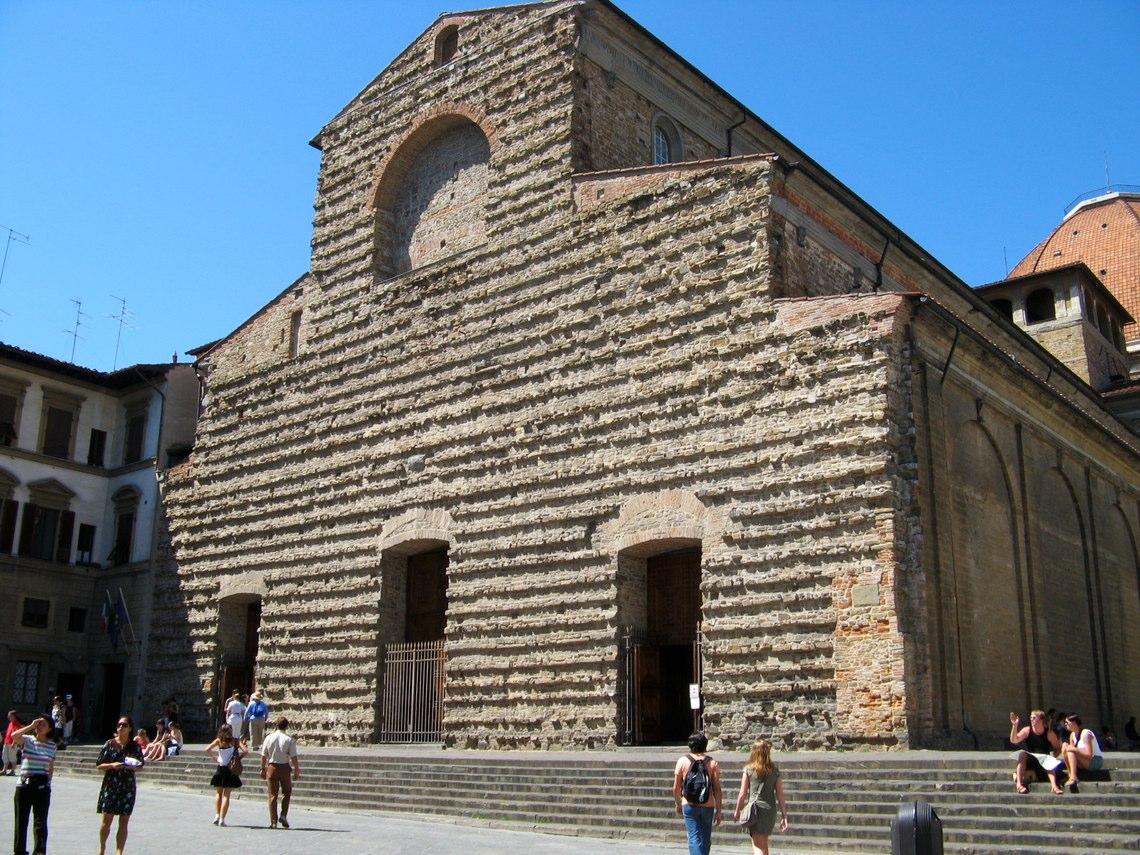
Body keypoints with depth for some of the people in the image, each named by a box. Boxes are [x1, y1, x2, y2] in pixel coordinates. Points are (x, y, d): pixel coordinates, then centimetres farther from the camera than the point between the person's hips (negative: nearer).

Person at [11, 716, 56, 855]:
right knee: (21, 821, 7)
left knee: (40, 822, -2)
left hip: (42, 786, 1)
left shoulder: (52, 745, 7)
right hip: (24, 784, -1)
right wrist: (31, 726, -15)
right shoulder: (27, 740, 0)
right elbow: (14, 735, -22)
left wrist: (48, 783, 11)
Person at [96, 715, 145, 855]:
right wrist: (112, 765, -16)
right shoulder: (110, 744, -1)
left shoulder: (135, 746, 3)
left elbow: (140, 766, 11)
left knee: (124, 821, 0)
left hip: (128, 786, 1)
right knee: (106, 819, 3)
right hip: (110, 785, -1)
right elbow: (98, 764, 1)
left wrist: (133, 767, -11)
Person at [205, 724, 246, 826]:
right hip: (231, 771, -1)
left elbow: (207, 749, -12)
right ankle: (222, 819, 0)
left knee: (219, 793, 19)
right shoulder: (235, 741, -5)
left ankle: (217, 815, 9)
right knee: (226, 795, 5)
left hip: (220, 769, 1)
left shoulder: (219, 740, -2)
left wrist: (214, 755, 4)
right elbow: (245, 751, -15)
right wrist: (238, 756, 1)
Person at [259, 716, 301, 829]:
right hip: (285, 768, -2)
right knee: (286, 792, 17)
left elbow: (264, 756, 3)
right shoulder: (289, 739, -9)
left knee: (272, 795, 8)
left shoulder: (269, 738, -1)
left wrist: (263, 769, 14)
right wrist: (296, 771, -1)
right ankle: (284, 815, 3)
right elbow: (294, 757, -9)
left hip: (271, 767, 2)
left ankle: (273, 822, 8)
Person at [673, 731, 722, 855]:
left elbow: (676, 788, 0)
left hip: (689, 805, -1)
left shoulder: (682, 761, -2)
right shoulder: (712, 763, -1)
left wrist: (678, 804, 16)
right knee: (706, 839, 17)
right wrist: (718, 810, 2)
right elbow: (717, 789, -4)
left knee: (694, 838, -2)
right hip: (708, 805, 1)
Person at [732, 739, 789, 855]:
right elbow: (780, 795, 0)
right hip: (770, 810, 4)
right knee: (764, 844, 22)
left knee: (757, 845, -1)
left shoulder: (748, 769, -7)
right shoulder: (774, 770, 1)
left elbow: (742, 794, -4)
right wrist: (784, 816, 4)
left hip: (755, 808, -4)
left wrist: (737, 811, 9)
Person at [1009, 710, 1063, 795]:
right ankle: (1019, 783, -38)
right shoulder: (1027, 730, -5)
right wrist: (1015, 725, -29)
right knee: (1022, 753, -29)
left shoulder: (1049, 733, -6)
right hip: (1028, 760, 0)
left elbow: (1058, 748, 3)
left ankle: (1054, 786, -43)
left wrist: (1052, 756, -15)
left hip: (1044, 760, 0)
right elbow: (1014, 740, -17)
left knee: (1049, 761, -31)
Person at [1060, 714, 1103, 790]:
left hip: (1095, 762, -8)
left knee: (1071, 750, -24)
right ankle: (1071, 775, -14)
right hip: (1084, 762, 8)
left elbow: (1089, 754, -25)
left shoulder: (1085, 733, -18)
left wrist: (1074, 749, -29)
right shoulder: (1072, 735, 7)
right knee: (1065, 746, -7)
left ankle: (1073, 777, -32)